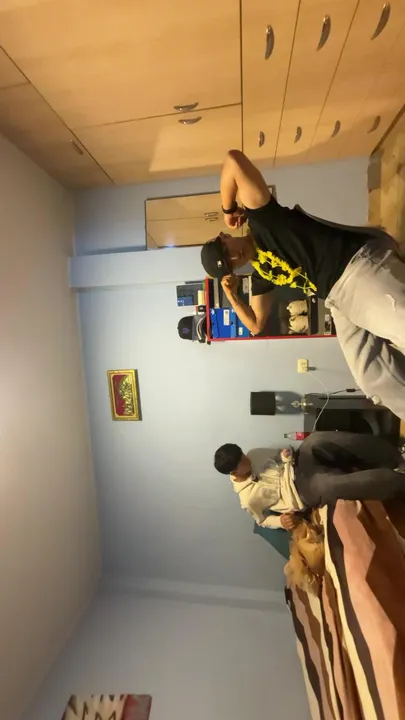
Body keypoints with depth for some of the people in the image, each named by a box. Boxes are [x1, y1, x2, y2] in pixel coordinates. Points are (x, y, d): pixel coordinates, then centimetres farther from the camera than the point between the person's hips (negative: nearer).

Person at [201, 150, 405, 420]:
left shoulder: (260, 219, -1)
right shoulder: (260, 274, 16)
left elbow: (235, 160, -11)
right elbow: (256, 325, 19)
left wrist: (229, 209, 3)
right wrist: (232, 295, 7)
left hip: (359, 266, -7)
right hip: (339, 298, 7)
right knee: (375, 378, 1)